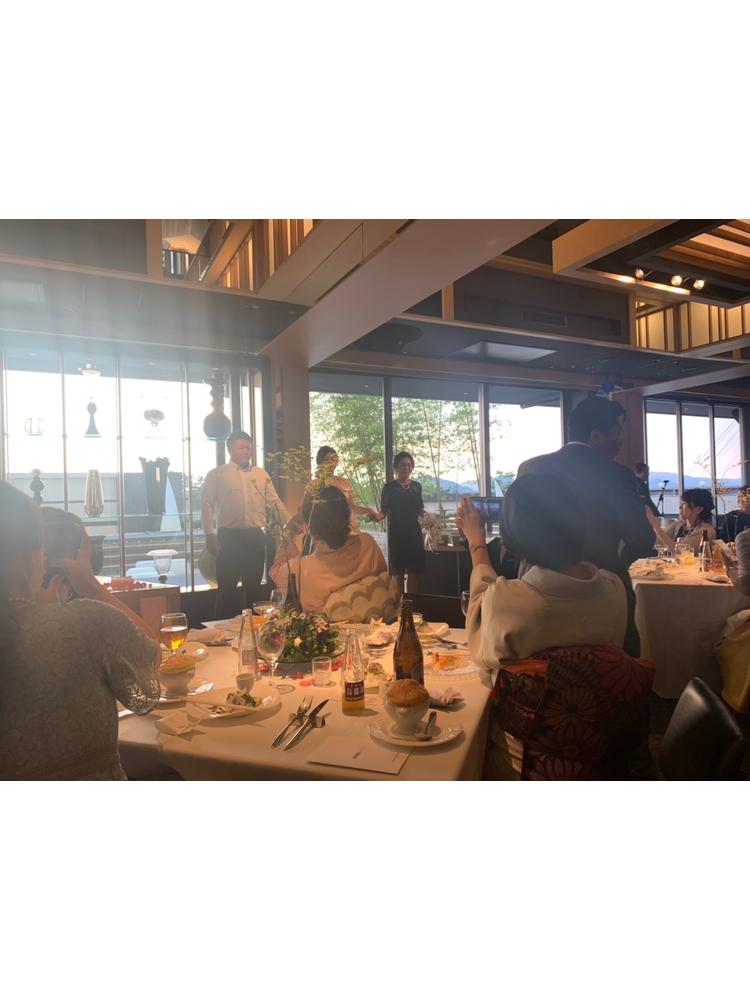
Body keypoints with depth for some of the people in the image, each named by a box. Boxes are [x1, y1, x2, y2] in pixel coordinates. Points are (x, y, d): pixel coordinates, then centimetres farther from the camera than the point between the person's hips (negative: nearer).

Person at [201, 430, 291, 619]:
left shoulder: (261, 474, 13)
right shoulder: (216, 474, 4)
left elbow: (274, 502, 9)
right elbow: (207, 504, 0)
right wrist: (209, 534, -9)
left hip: (256, 535, 3)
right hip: (229, 536, -3)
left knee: (253, 585, 10)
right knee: (227, 586, 2)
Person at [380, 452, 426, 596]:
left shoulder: (417, 486, 9)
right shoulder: (389, 487, -3)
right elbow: (384, 510, -3)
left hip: (414, 532, 4)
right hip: (396, 533, -3)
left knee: (414, 572, 4)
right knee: (398, 572, 1)